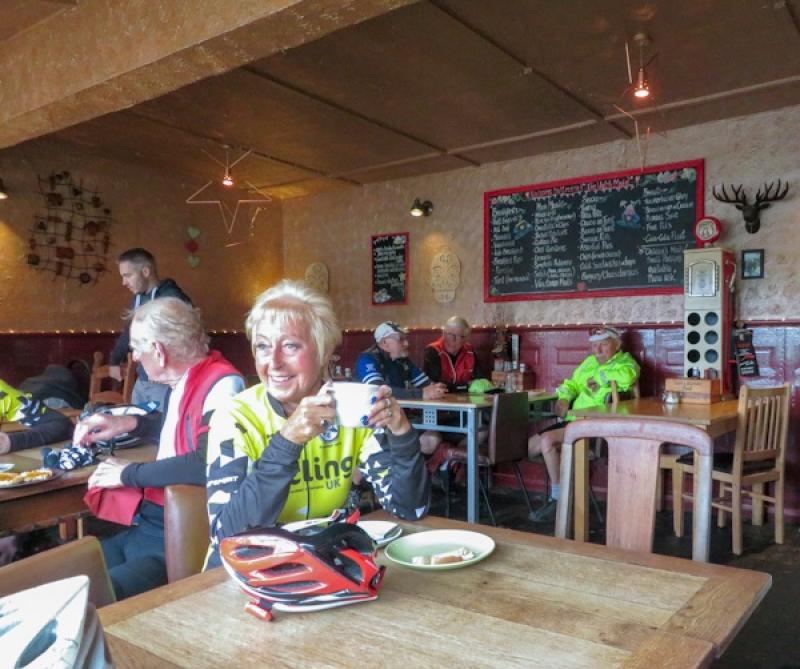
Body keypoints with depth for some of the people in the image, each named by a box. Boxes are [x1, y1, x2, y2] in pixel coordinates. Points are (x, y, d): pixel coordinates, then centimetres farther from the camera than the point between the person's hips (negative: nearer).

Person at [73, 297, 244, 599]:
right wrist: (131, 423, 14)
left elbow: (207, 465, -33)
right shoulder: (179, 383, 10)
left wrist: (130, 474, -16)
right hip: (144, 528, 9)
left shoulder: (222, 385, -18)